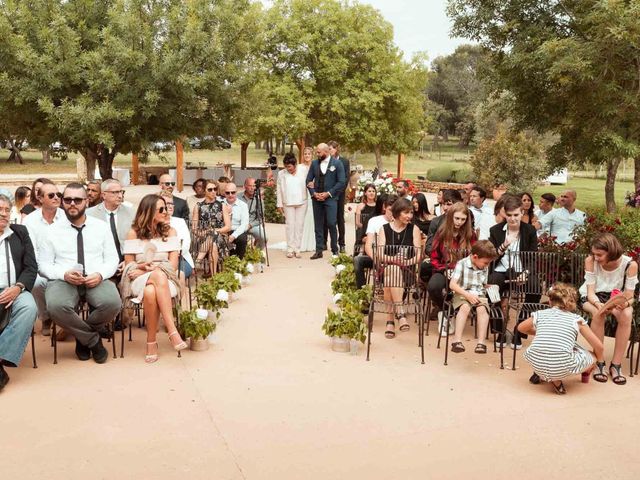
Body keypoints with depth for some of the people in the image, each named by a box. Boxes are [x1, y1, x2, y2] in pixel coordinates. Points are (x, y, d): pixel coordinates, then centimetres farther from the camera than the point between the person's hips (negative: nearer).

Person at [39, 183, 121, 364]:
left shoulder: (101, 227, 11)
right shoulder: (53, 230, 9)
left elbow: (112, 260, 10)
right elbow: (43, 264, 6)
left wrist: (100, 274, -12)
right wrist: (64, 274, -14)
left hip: (96, 280, 1)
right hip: (63, 281, -1)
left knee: (113, 303, -32)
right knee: (56, 305, -36)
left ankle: (82, 336, 2)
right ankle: (93, 340, -7)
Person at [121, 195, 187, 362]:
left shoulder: (169, 231, 10)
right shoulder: (134, 233, 8)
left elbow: (173, 265, 2)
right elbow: (129, 266, 7)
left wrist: (147, 269, -9)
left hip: (165, 279, 1)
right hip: (140, 280, -1)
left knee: (150, 292, -38)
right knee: (159, 276, -38)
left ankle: (151, 341, -34)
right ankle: (172, 331, -39)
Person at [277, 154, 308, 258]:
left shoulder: (303, 170, -1)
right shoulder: (281, 174, 1)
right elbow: (279, 190, 4)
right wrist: (279, 204, 3)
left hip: (301, 202, 0)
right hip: (288, 203, 0)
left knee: (299, 226, 2)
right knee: (290, 226, -1)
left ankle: (297, 249, 7)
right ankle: (290, 249, 3)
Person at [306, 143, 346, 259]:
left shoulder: (337, 164, -2)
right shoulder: (314, 163, 8)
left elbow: (341, 182, -6)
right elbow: (309, 180, 11)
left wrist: (328, 193, -11)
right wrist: (314, 193, -4)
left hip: (330, 198, -4)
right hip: (317, 198, 4)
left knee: (331, 224, -9)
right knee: (318, 225, 6)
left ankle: (335, 250, 4)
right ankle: (319, 251, 12)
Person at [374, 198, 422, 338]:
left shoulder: (414, 229, 9)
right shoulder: (384, 229, 10)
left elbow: (418, 255, 2)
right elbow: (379, 255, -1)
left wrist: (407, 262, -18)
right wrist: (393, 259, -20)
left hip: (407, 270, 0)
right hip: (386, 268, 0)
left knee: (394, 271, -34)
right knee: (393, 269, -35)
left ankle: (391, 320, -35)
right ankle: (400, 313, -38)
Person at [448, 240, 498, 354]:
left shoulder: (485, 267, 13)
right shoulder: (462, 264, -7)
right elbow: (452, 284, -13)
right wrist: (468, 295, -21)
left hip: (479, 295, 4)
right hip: (463, 294, -4)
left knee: (482, 309, -29)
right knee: (465, 307, -35)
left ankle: (481, 342, -32)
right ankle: (457, 340, -36)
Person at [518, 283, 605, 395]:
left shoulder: (540, 314, 15)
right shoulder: (577, 319, 11)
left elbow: (520, 328, 34)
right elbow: (599, 347, 12)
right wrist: (599, 361, 33)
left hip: (536, 363, 4)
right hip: (562, 368, -3)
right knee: (592, 356, 24)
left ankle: (539, 374, 22)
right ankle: (556, 379, 14)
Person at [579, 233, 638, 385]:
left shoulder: (630, 264, -22)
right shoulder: (590, 261, -21)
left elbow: (629, 297, -17)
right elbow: (590, 292, -20)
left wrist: (625, 303, -42)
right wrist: (599, 304, -42)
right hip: (593, 298, 0)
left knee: (626, 315, -32)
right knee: (598, 314, -34)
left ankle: (616, 364, -19)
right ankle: (598, 362, -20)